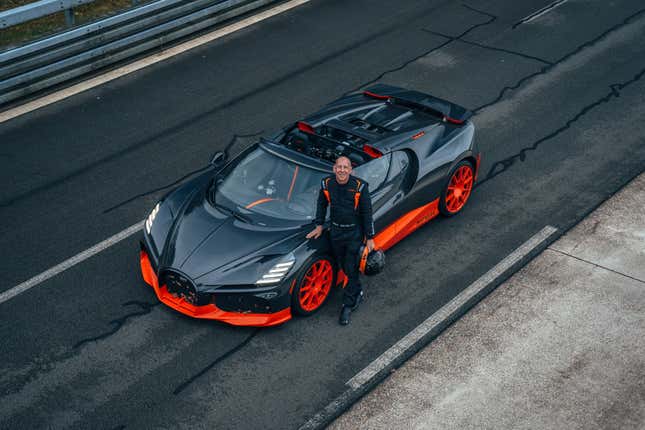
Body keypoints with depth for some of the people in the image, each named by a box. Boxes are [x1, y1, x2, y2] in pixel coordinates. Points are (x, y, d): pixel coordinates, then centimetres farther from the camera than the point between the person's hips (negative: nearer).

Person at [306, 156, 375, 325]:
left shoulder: (360, 186, -17)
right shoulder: (327, 184, -8)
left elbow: (367, 213, -10)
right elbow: (322, 204, 12)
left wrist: (370, 238, -8)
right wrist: (319, 225, 11)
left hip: (354, 232, -4)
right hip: (336, 231, 4)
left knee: (351, 269, -2)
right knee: (343, 266, 15)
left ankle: (348, 305, 9)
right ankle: (357, 292, 38)